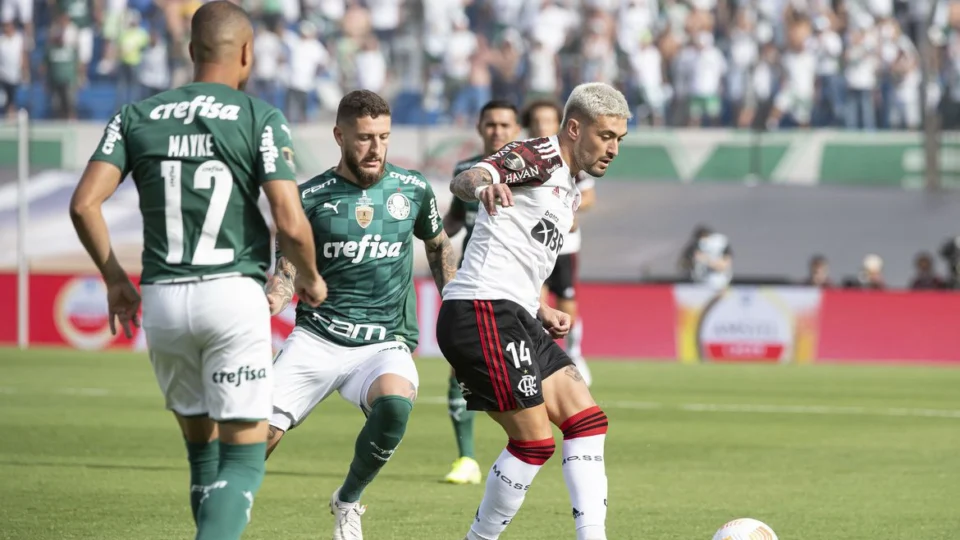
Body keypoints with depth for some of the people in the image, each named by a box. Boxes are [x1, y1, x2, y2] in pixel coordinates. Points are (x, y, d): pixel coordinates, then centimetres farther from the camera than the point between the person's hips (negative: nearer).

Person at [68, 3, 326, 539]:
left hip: (161, 299, 4)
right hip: (234, 294, -4)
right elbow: (291, 224, -10)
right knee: (243, 459, 0)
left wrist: (114, 277, 15)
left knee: (201, 449, 19)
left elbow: (85, 204, 0)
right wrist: (311, 278, 10)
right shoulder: (260, 119, -2)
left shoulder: (137, 116, 7)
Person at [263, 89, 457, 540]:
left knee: (395, 403, -33)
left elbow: (439, 248, 26)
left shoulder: (412, 189, 8)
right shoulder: (311, 197, 2)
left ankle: (348, 502, -6)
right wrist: (271, 300, -20)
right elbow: (287, 271, 2)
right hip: (316, 338, 0)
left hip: (385, 343, 1)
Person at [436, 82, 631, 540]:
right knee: (535, 441, -10)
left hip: (514, 317, 10)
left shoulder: (568, 192, 23)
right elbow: (465, 179, -27)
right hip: (481, 313, -10)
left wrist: (542, 312, 15)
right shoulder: (538, 157, -6)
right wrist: (481, 186, -51)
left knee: (587, 420, 4)